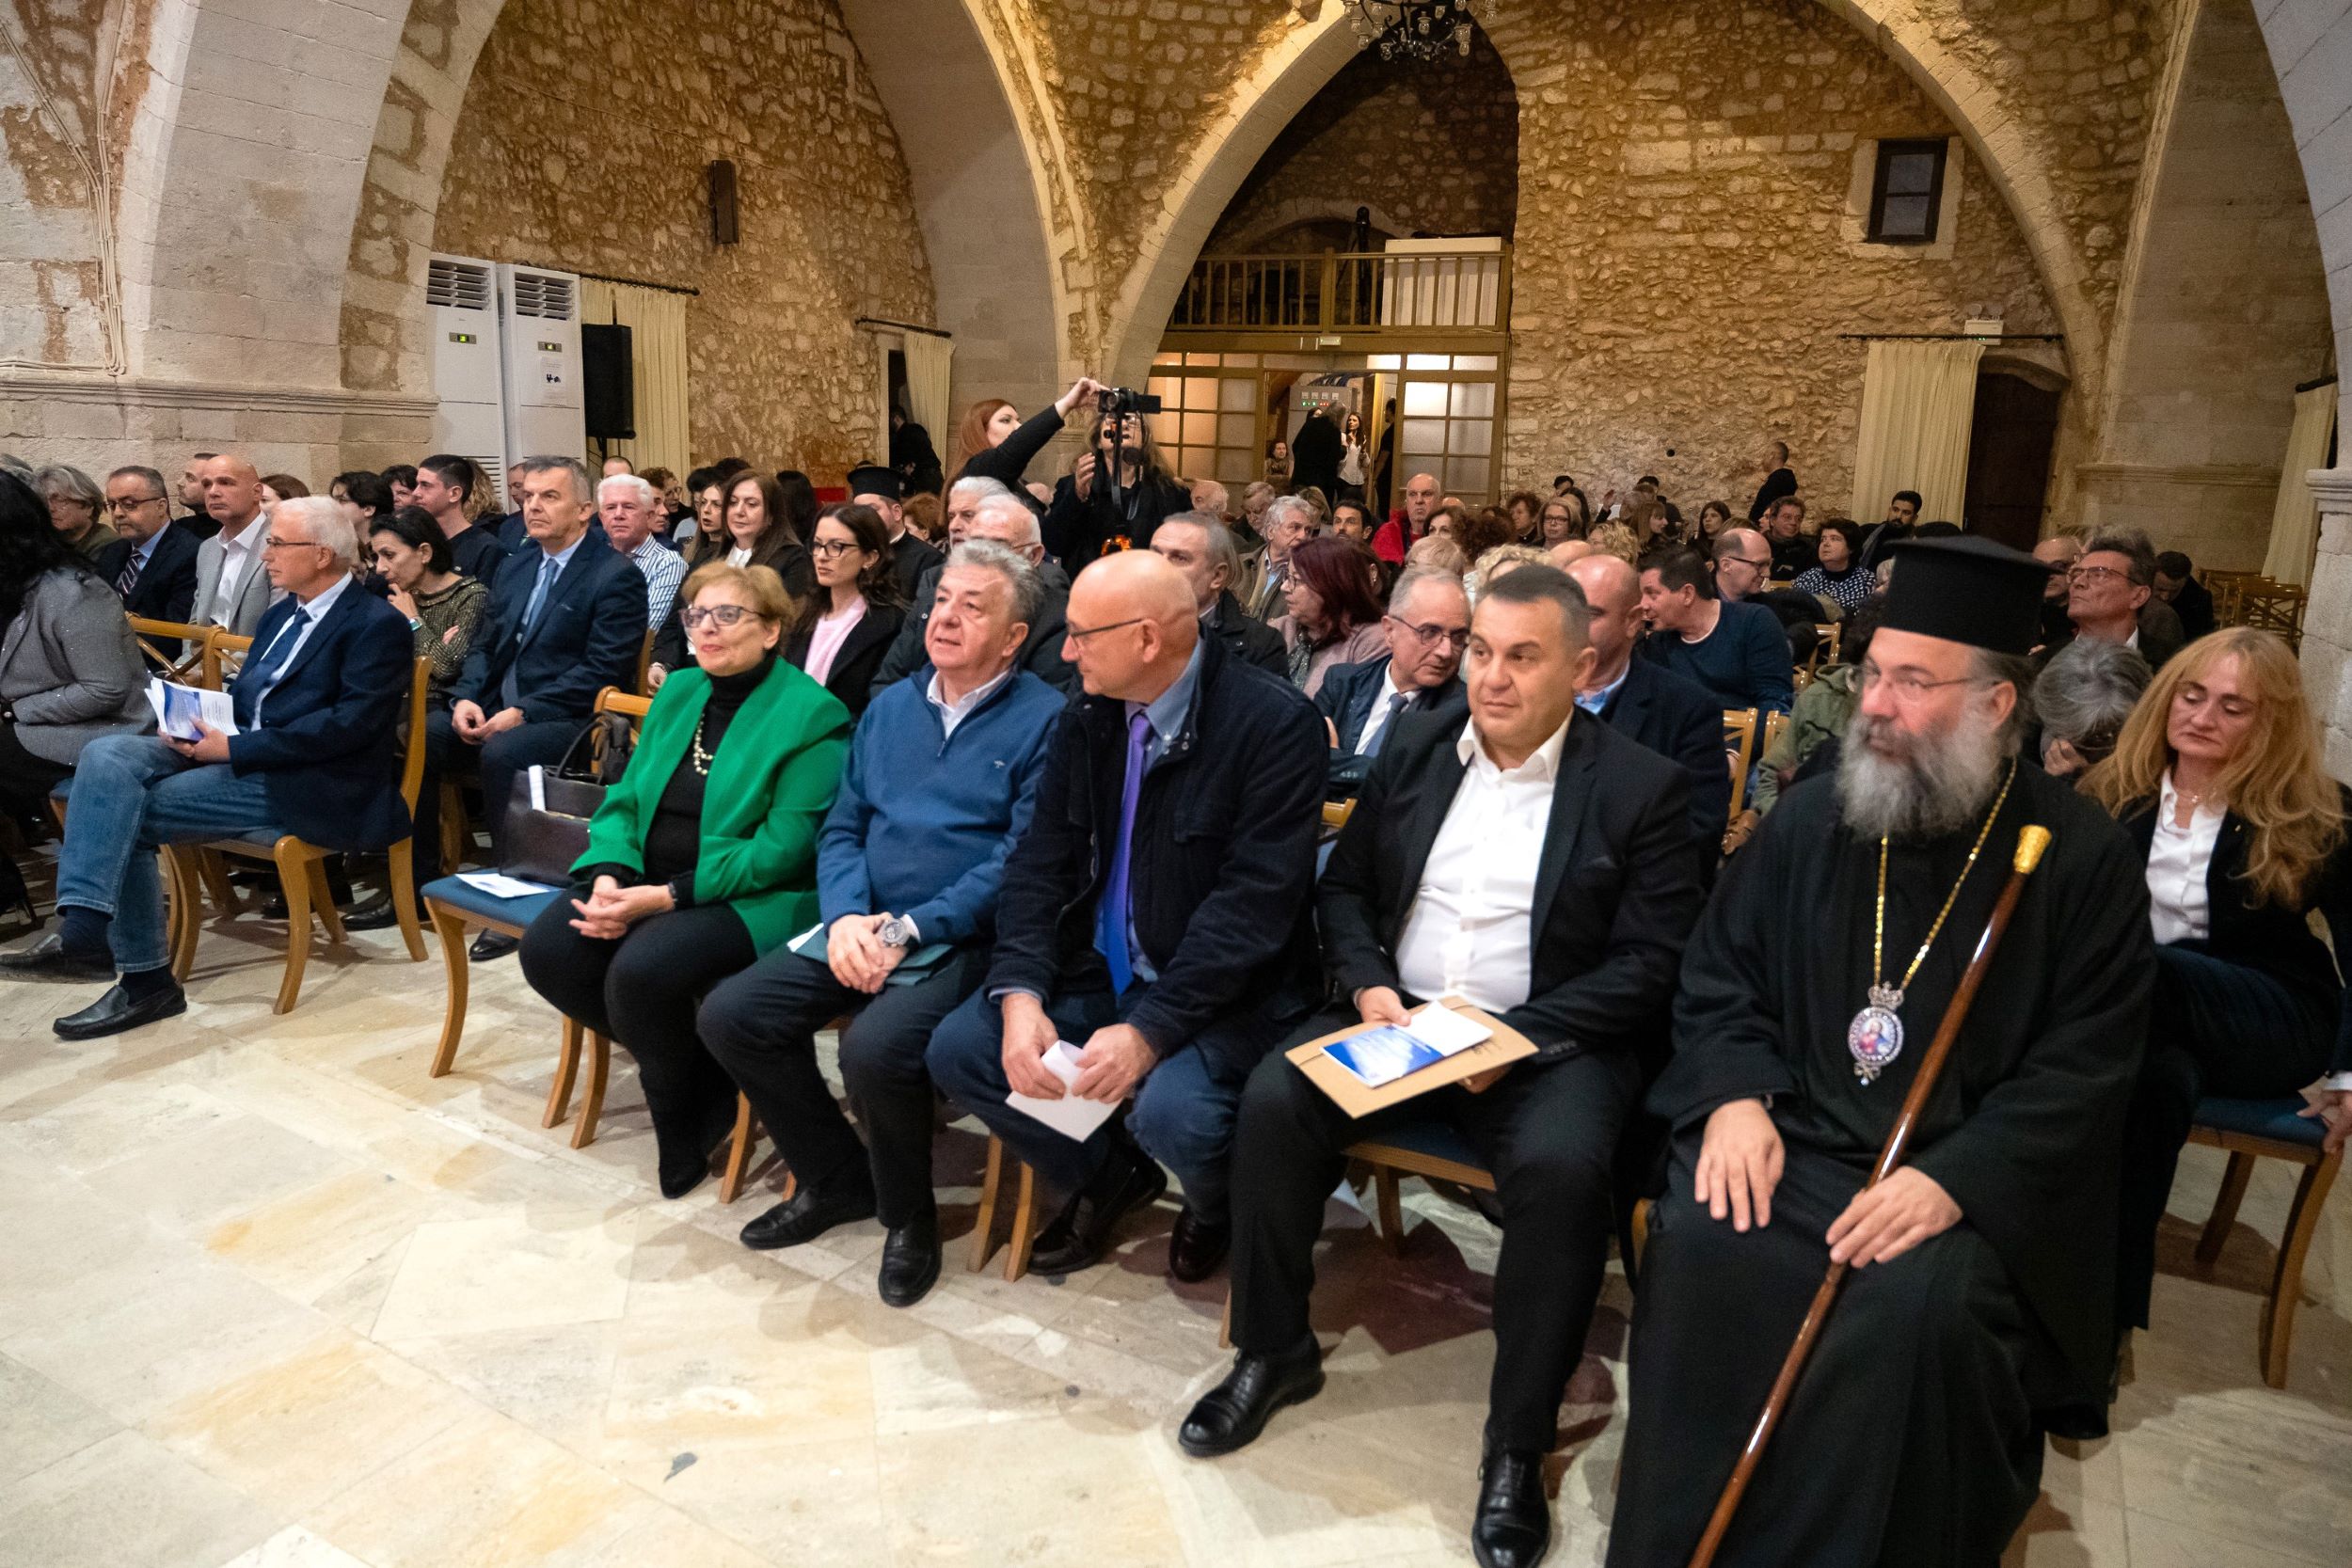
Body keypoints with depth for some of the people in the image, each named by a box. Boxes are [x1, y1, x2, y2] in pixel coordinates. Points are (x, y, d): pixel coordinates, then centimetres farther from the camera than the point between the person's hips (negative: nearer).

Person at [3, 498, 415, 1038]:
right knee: (108, 755, -14)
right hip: (239, 755, 9)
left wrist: (236, 748, -19)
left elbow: (352, 723, -20)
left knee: (126, 814, -17)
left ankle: (146, 977, -11)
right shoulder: (284, 611, 19)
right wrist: (200, 723, 1)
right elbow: (245, 692, 24)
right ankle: (83, 930, -21)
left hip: (304, 785, -9)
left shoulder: (377, 624, -10)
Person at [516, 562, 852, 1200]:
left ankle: (683, 1121, 0)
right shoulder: (677, 692, 13)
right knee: (547, 949, -16)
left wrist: (666, 896, -22)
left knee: (642, 967, -30)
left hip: (752, 900, -7)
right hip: (647, 884, 7)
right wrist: (611, 873, -9)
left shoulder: (811, 715, -11)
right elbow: (624, 800, 13)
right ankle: (678, 1065, 6)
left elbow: (784, 847, -17)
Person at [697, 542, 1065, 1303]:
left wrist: (907, 929, -17)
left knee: (876, 1048, -31)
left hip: (962, 941, -6)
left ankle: (909, 1214, 1)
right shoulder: (890, 707, 15)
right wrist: (847, 917, -7)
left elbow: (1022, 859, -13)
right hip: (862, 928, 7)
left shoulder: (1044, 719, -6)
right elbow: (841, 828, 13)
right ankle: (840, 1178, 13)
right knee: (730, 1014, -8)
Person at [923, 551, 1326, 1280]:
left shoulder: (1274, 724, -17)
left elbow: (1256, 901, -22)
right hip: (1099, 973, 6)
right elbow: (1039, 866, 1)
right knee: (957, 1048, -9)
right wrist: (1021, 994, -15)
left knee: (1172, 1111, -31)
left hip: (1221, 994, -6)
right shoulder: (1084, 721, 3)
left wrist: (1149, 1029, -27)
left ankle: (1214, 1207, 10)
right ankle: (1108, 1172, 19)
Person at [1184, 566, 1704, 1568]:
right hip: (1397, 1015, 4)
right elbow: (1344, 889, 14)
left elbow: (1649, 963, -8)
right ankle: (1274, 1353, 2)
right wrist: (1367, 984, -6)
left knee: (1561, 1166, -32)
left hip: (1546, 1040, -3)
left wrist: (1513, 1033, -19)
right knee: (1272, 1098, -21)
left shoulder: (1640, 788, -3)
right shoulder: (1412, 754, 9)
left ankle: (1518, 1440, -10)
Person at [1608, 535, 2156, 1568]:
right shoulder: (1809, 820, 7)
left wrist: (1956, 1177, -19)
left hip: (1966, 1178, -2)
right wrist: (1735, 1095, -9)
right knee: (1703, 1245, -25)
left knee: (1917, 1303, -31)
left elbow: (2083, 1067, -5)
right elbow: (1718, 976, 10)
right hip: (1792, 1139, 2)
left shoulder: (2081, 858, -2)